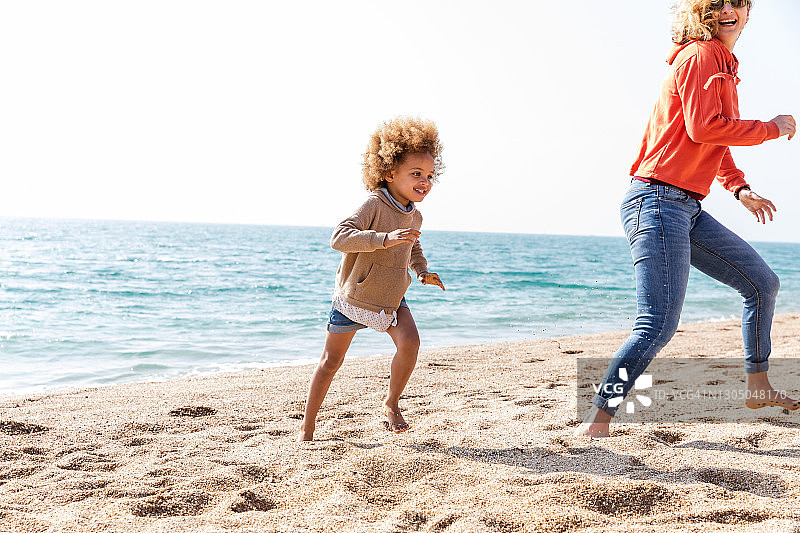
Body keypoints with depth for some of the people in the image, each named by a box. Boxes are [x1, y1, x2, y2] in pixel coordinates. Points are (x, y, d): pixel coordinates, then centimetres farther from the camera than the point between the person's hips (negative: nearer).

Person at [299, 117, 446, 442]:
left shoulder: (414, 217, 1)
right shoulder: (375, 206, -22)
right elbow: (339, 238, -34)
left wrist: (422, 271, 4)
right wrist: (384, 239, -44)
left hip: (392, 299, 5)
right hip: (353, 297, -5)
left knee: (410, 342, -19)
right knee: (331, 360, 5)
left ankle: (391, 403, 3)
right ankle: (307, 426, 20)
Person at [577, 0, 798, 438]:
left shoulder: (725, 68, 23)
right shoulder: (700, 55, -8)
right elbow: (703, 128, -21)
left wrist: (739, 189, 15)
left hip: (687, 209, 10)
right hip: (658, 200, -10)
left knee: (763, 283, 19)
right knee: (658, 325, -18)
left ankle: (758, 387, 33)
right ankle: (596, 421, -14)